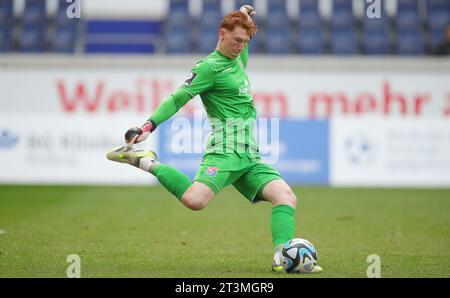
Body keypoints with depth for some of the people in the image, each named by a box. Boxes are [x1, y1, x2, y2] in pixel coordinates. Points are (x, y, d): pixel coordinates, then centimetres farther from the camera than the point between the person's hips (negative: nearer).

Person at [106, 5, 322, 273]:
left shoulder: (238, 60, 21)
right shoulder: (209, 67, -4)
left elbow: (242, 43, 43)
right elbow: (178, 98, -9)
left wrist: (246, 18, 23)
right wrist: (150, 125, -20)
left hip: (250, 156, 8)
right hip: (226, 150, -8)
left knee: (287, 196, -10)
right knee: (195, 200, -30)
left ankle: (283, 258, -19)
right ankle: (147, 163, -11)